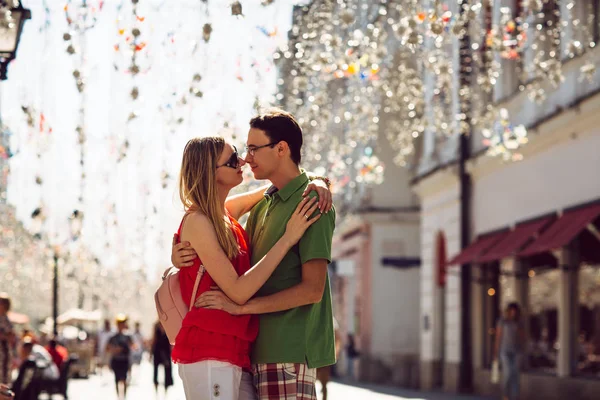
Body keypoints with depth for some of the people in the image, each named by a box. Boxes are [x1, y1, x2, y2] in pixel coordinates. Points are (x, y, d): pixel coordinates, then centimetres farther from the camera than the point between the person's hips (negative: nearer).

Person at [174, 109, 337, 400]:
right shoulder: (263, 206, 18)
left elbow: (312, 289, -15)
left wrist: (240, 306, -16)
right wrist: (181, 255, 1)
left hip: (290, 348, -8)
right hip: (263, 347, 8)